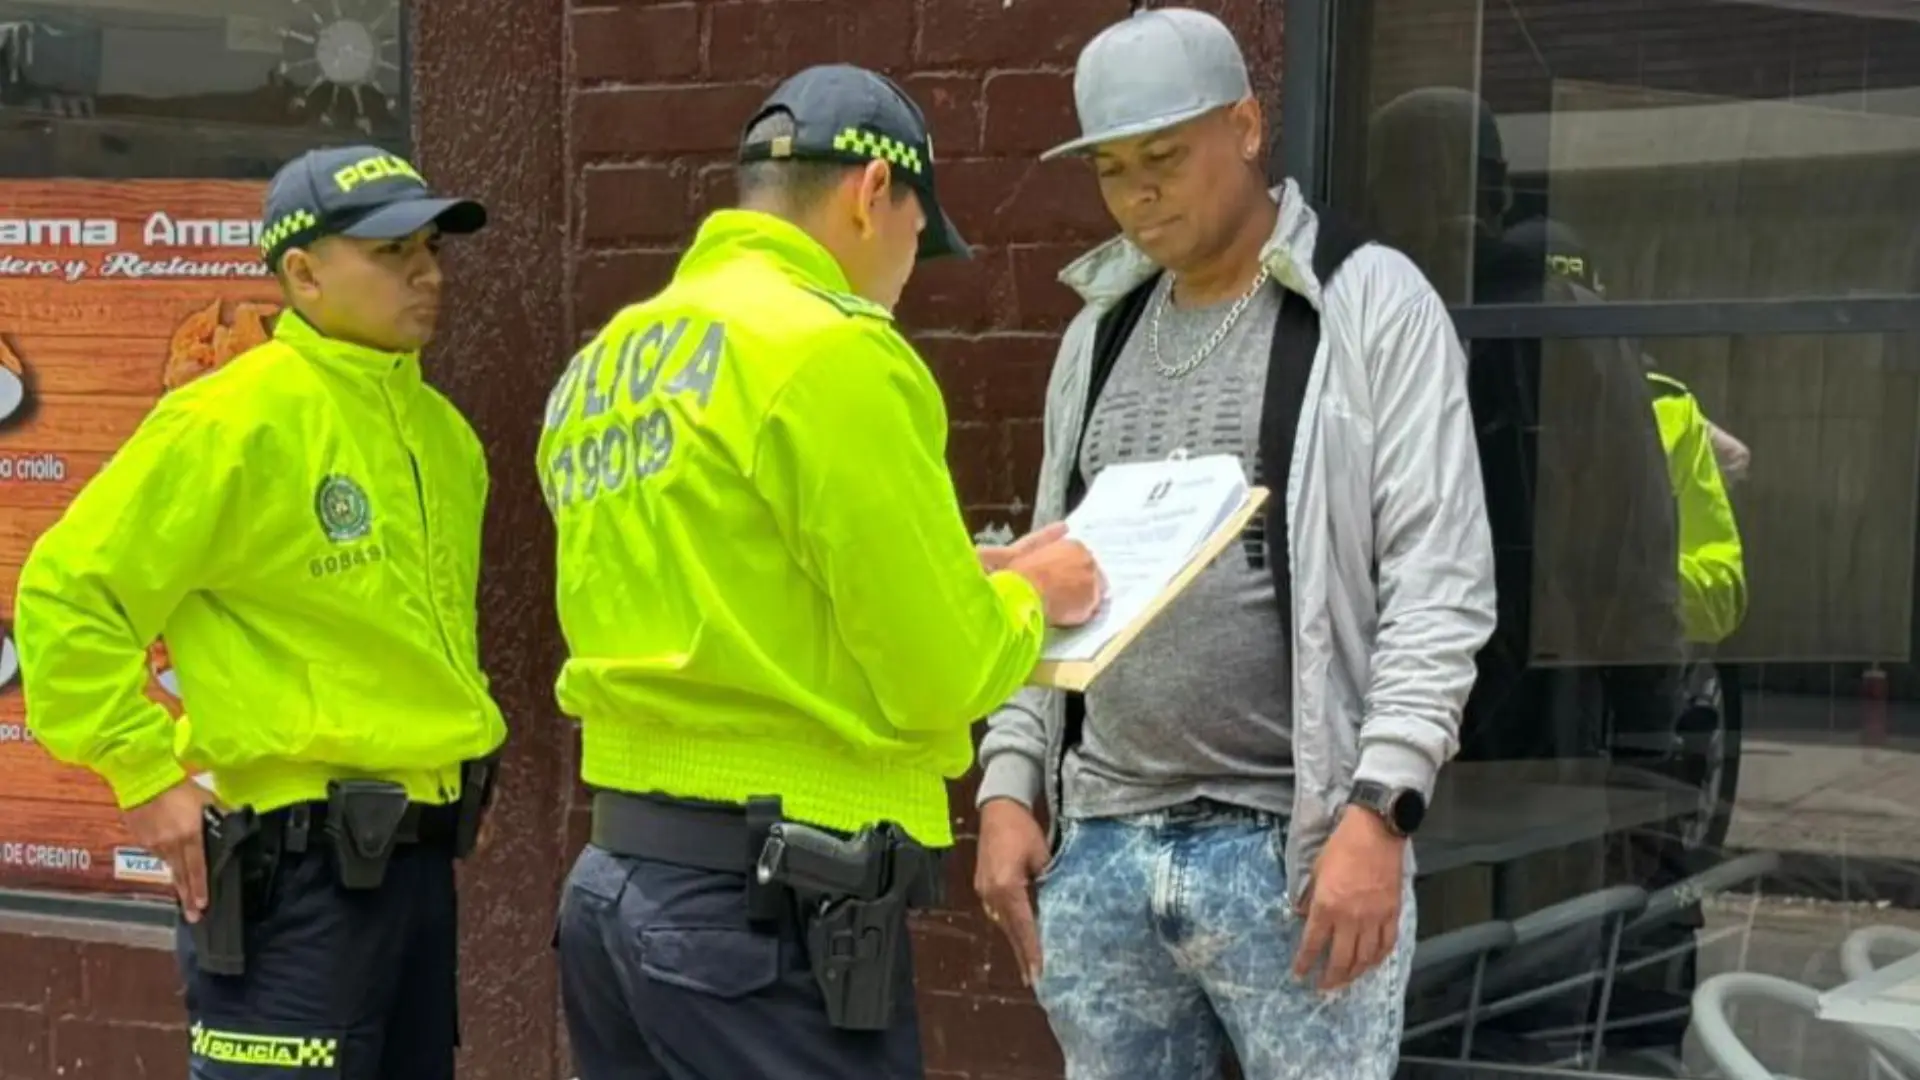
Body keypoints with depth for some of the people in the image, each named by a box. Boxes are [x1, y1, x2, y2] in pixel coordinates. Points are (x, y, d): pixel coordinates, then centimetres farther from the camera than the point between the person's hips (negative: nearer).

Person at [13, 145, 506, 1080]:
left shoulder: (441, 431, 12)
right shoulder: (238, 418, -13)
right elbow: (67, 596, -14)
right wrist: (148, 775, -15)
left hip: (419, 853, 8)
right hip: (296, 863, -8)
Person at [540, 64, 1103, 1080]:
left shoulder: (607, 362, 12)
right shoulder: (832, 351, -13)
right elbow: (935, 678, -13)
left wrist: (950, 580, 18)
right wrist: (1026, 599, 7)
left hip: (617, 877, 8)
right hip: (768, 903, -8)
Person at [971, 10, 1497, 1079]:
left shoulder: (1373, 305, -3)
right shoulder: (1101, 330, 14)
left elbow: (1441, 582, -10)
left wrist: (1379, 810, -18)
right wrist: (1010, 786, 8)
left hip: (1293, 841, -5)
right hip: (1098, 841, 5)